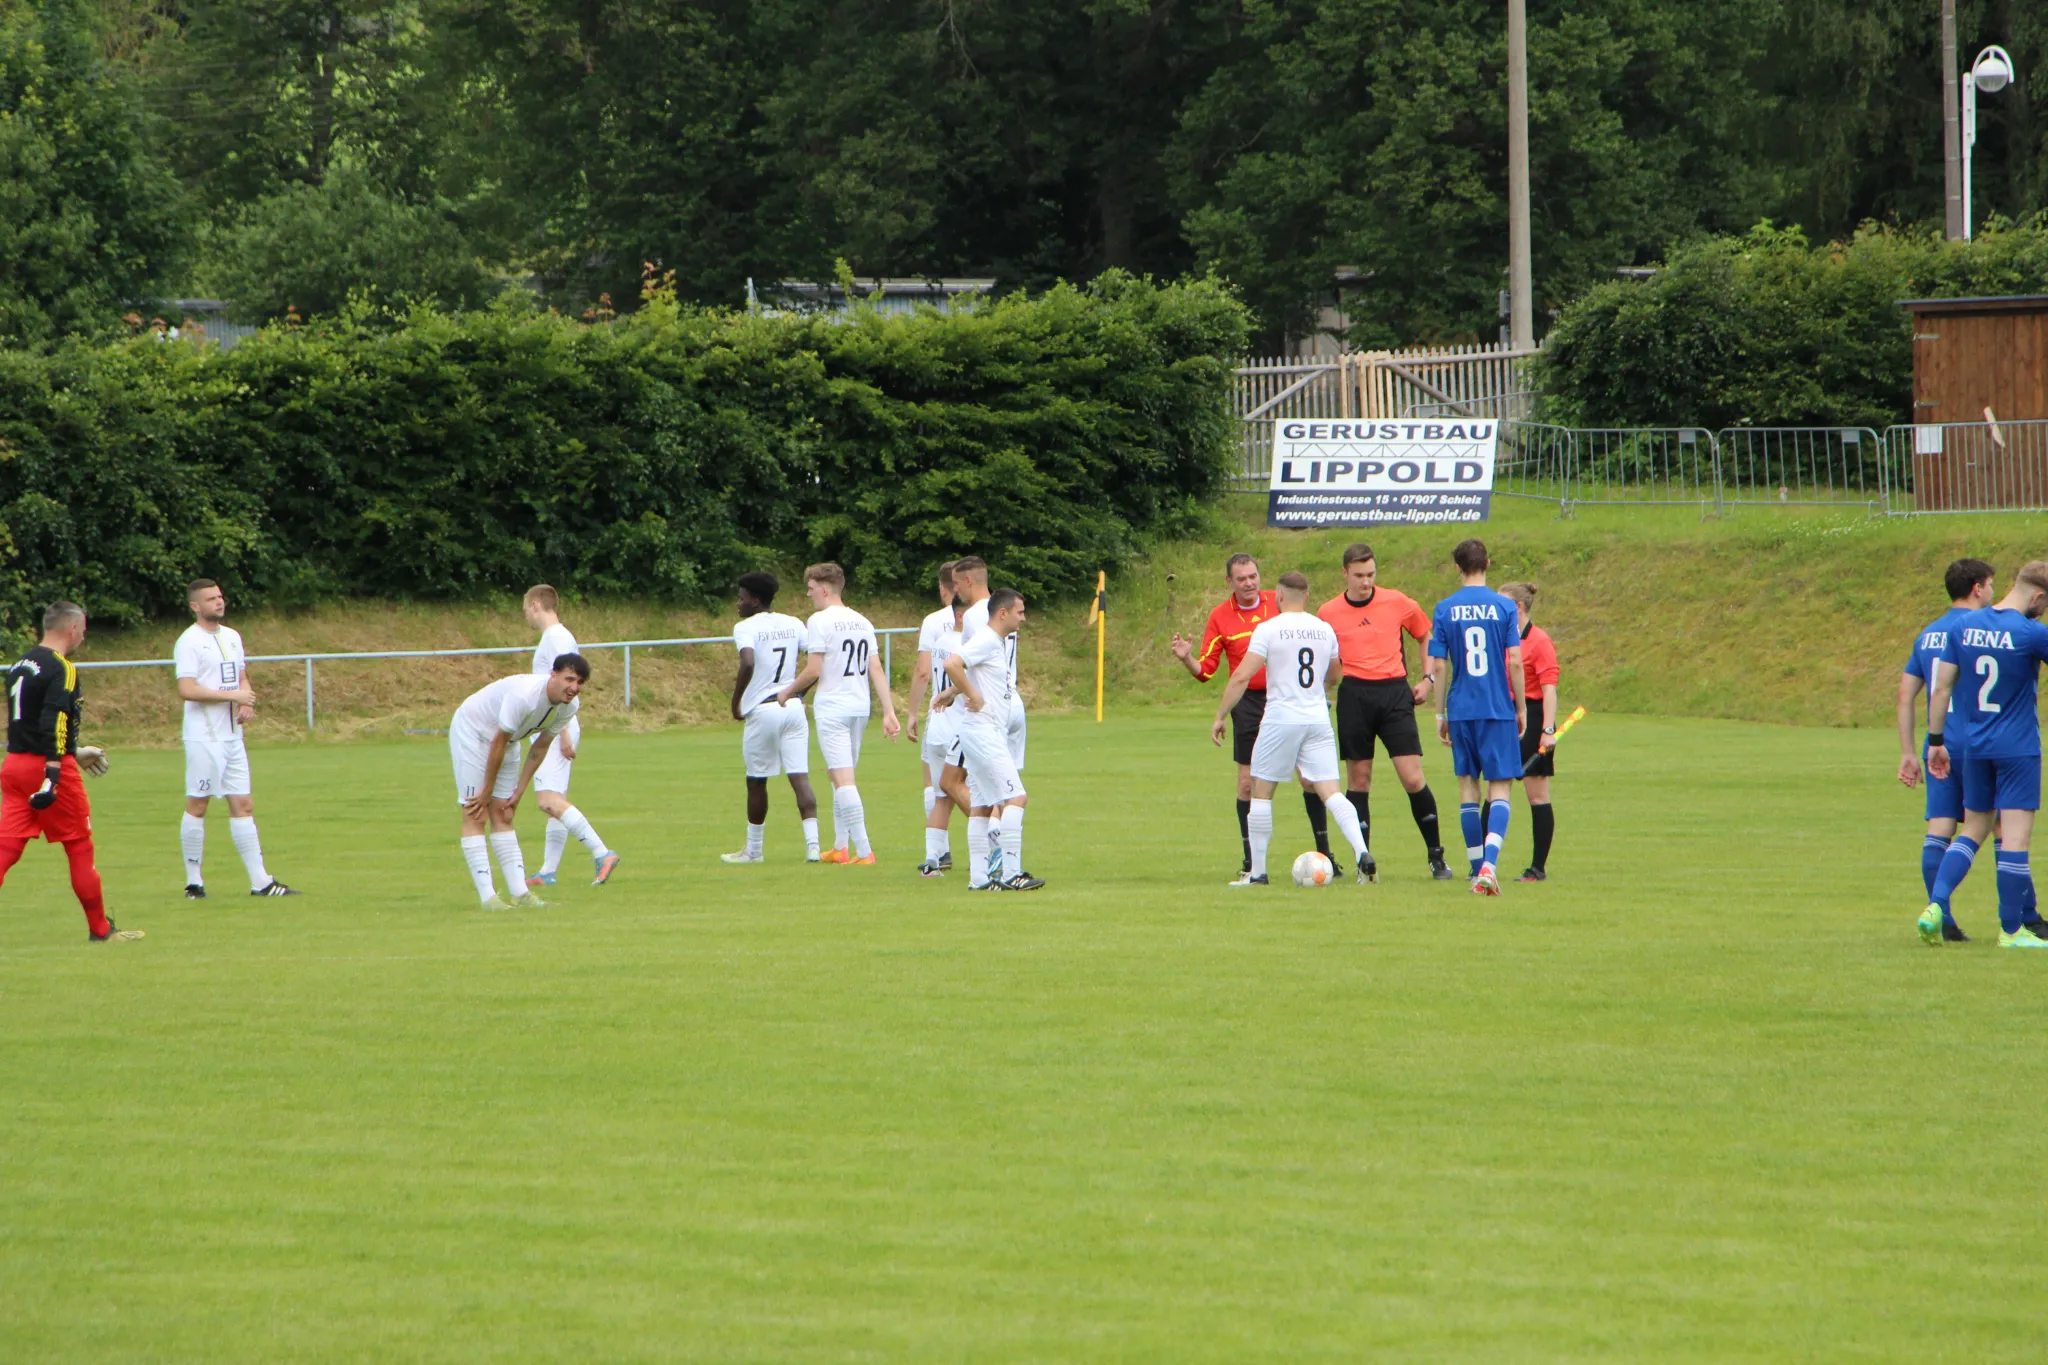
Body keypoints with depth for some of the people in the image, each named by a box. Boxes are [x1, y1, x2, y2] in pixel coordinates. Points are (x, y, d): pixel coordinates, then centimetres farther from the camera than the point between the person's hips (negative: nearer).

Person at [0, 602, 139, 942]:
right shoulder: (61, 669, -12)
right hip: (49, 766, -7)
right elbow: (53, 722, -24)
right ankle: (101, 929, 15)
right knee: (80, 847, 6)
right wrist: (53, 772, -28)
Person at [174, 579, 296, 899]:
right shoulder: (189, 642, -10)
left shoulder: (232, 637, 15)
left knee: (243, 806, 5)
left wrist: (247, 704, 1)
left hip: (233, 736, 7)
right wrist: (232, 695, -18)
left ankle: (260, 880, 5)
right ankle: (194, 881, 4)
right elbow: (187, 689, -19)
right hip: (203, 737, -7)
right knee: (197, 806, -2)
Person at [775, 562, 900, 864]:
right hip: (860, 708, 7)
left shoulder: (819, 621, -10)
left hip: (832, 709, -7)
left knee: (844, 779, -9)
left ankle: (863, 850, -16)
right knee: (838, 774, 20)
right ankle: (840, 847, 23)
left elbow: (814, 671, -14)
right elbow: (877, 670, 7)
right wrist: (889, 712, 5)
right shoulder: (862, 622, 10)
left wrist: (788, 691, 3)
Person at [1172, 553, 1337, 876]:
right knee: (1248, 783, 0)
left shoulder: (1279, 604, 2)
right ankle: (1251, 862, 8)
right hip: (1249, 703, -1)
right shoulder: (1220, 616, -1)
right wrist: (1186, 659, -19)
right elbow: (1205, 670, 1)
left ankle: (1324, 853, 9)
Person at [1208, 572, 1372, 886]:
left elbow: (1241, 676, -12)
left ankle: (1257, 872, 9)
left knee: (1261, 791, 8)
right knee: (1330, 792, 1)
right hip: (1319, 719, 4)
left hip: (1280, 719, -4)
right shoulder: (1324, 630, 9)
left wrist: (1220, 716, -3)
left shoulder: (1268, 629, -6)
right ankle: (1362, 854, -19)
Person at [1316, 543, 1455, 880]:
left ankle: (1436, 856, 5)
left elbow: (1427, 635, 18)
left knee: (1413, 778, -7)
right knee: (1359, 779, 2)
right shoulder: (1328, 613, 3)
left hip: (1394, 692, -1)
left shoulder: (1397, 603, 3)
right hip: (1354, 696, 1)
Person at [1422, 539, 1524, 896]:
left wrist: (1440, 714, 9)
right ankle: (1489, 863, -22)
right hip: (1498, 710, -2)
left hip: (1461, 710, 2)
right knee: (1499, 788, -1)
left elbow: (1437, 665, 0)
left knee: (1468, 787, 13)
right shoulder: (1504, 607, -3)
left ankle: (1477, 869, 14)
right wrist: (1521, 708, 5)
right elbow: (1515, 662, -5)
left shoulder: (1445, 609, 1)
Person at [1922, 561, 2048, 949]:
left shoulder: (1964, 627, 3)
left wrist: (1936, 741, 12)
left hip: (1974, 747, 6)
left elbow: (1942, 688, 6)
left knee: (1973, 831, 16)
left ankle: (1936, 905, 0)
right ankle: (2011, 929, 2)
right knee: (2015, 835, 0)